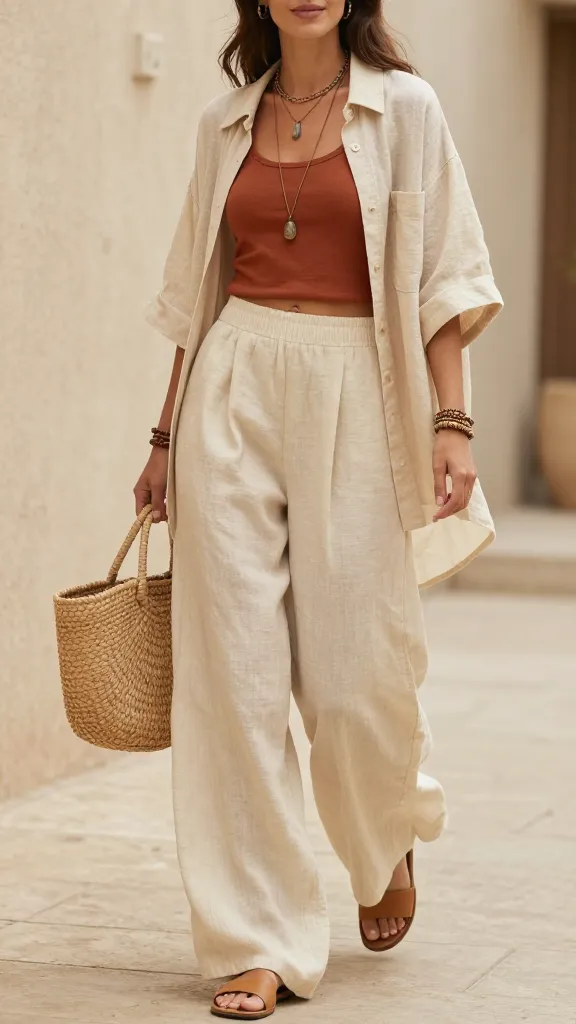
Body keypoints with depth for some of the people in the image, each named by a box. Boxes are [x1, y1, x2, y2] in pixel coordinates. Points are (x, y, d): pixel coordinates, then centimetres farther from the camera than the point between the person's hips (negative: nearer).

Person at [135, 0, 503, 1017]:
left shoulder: (402, 107, 3)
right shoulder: (227, 122, 12)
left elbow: (442, 279, -1)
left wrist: (452, 420, -11)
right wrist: (167, 435, 14)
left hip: (354, 396, -2)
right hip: (234, 393, 3)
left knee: (354, 673, -1)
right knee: (234, 669, -4)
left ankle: (388, 842, 33)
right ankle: (257, 942, 4)